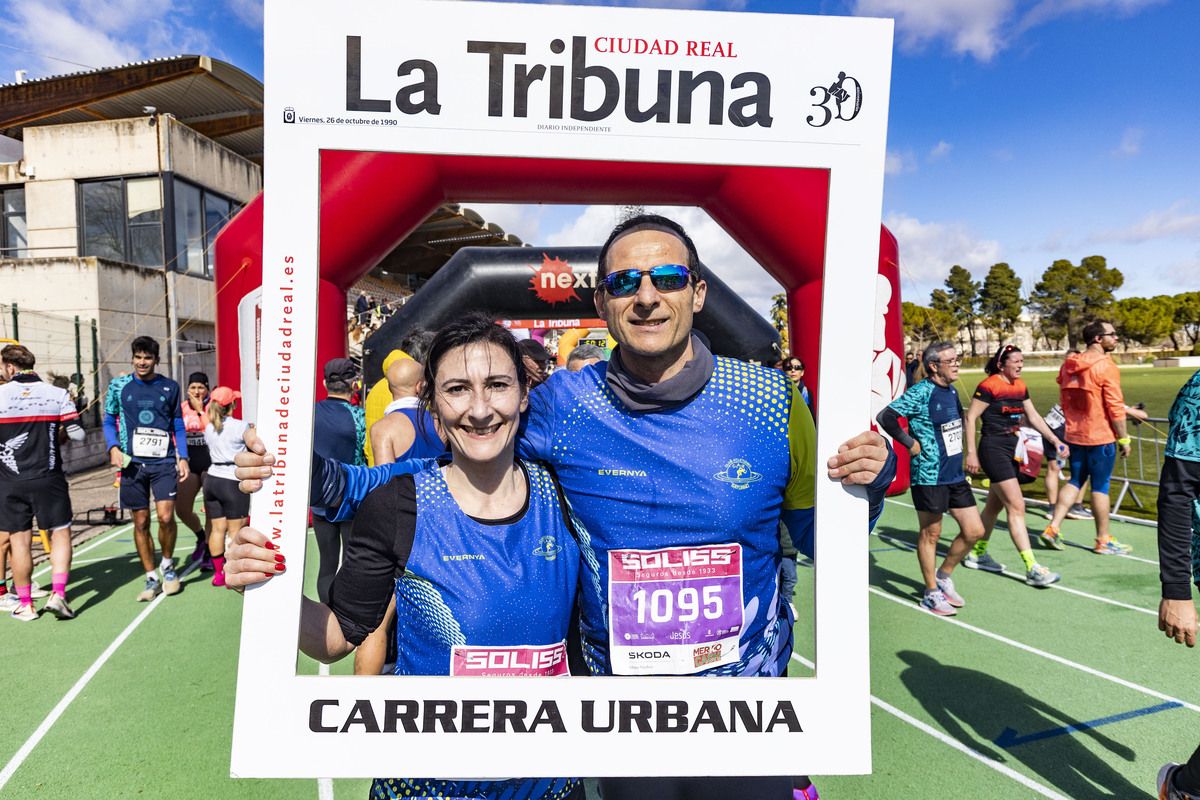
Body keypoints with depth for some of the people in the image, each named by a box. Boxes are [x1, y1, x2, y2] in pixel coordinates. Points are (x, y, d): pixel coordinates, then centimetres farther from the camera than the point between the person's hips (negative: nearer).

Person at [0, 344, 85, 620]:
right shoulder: (58, 394, -3)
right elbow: (77, 434, -5)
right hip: (49, 479, 0)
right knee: (60, 533, 9)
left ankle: (25, 605, 18)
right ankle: (58, 594, -3)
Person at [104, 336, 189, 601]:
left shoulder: (170, 387, 5)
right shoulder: (118, 386, 5)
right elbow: (109, 420, 13)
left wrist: (183, 457, 3)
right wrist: (113, 448, -5)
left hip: (164, 462, -1)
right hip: (132, 462, 1)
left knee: (166, 516, -12)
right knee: (141, 522, 5)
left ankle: (168, 565, 15)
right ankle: (152, 579, 18)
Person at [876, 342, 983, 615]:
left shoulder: (952, 391, 10)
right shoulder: (921, 393, -15)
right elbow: (885, 417, -24)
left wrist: (957, 449, 15)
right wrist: (910, 443, -18)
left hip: (955, 475, 8)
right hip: (929, 476, -8)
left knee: (974, 531, 9)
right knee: (931, 533, 4)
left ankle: (944, 575, 30)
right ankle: (931, 593, 19)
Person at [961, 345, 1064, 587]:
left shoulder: (1020, 386, 12)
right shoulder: (989, 386, -13)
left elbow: (1033, 417, 19)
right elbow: (970, 417, -14)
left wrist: (1055, 440, 10)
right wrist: (971, 453, -16)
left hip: (1011, 450, 9)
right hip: (993, 450, -9)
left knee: (995, 505, 16)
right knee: (1016, 506, -12)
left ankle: (978, 553, 31)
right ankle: (1032, 569, -11)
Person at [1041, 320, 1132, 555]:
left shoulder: (1069, 365, 7)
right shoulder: (1106, 367, -14)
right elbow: (1115, 407, -15)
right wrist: (1124, 438, -8)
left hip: (1075, 436, 6)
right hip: (1101, 437, -6)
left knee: (1075, 481, 14)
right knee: (1100, 487, 3)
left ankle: (1052, 529, 6)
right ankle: (1103, 541, 15)